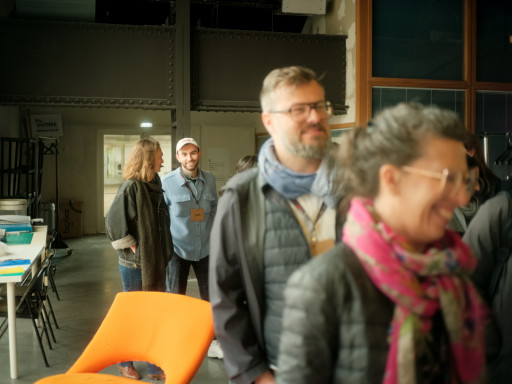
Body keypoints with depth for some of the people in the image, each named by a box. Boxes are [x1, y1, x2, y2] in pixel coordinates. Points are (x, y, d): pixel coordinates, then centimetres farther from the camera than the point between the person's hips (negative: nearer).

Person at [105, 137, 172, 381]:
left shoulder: (154, 185, 8)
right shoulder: (131, 187, -16)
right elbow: (114, 222, -20)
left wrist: (163, 254, 11)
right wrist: (133, 247, -16)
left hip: (155, 261, 7)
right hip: (135, 263, -7)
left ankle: (155, 365, 23)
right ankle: (125, 363, 27)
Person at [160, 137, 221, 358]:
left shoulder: (209, 180, 0)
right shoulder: (167, 182, -11)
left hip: (205, 248, 3)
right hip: (178, 249, -3)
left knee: (210, 296, 12)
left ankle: (212, 342, 27)